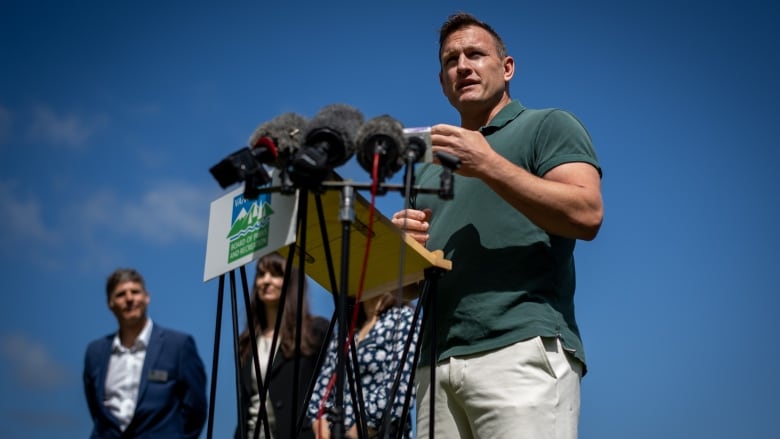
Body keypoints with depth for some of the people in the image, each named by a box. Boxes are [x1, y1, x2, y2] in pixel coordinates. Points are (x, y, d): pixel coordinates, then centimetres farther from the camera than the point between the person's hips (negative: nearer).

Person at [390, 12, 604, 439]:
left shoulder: (548, 126, 11)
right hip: (437, 363, 6)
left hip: (524, 348, -5)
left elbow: (586, 214, -7)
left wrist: (489, 164, -8)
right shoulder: (427, 167, 28)